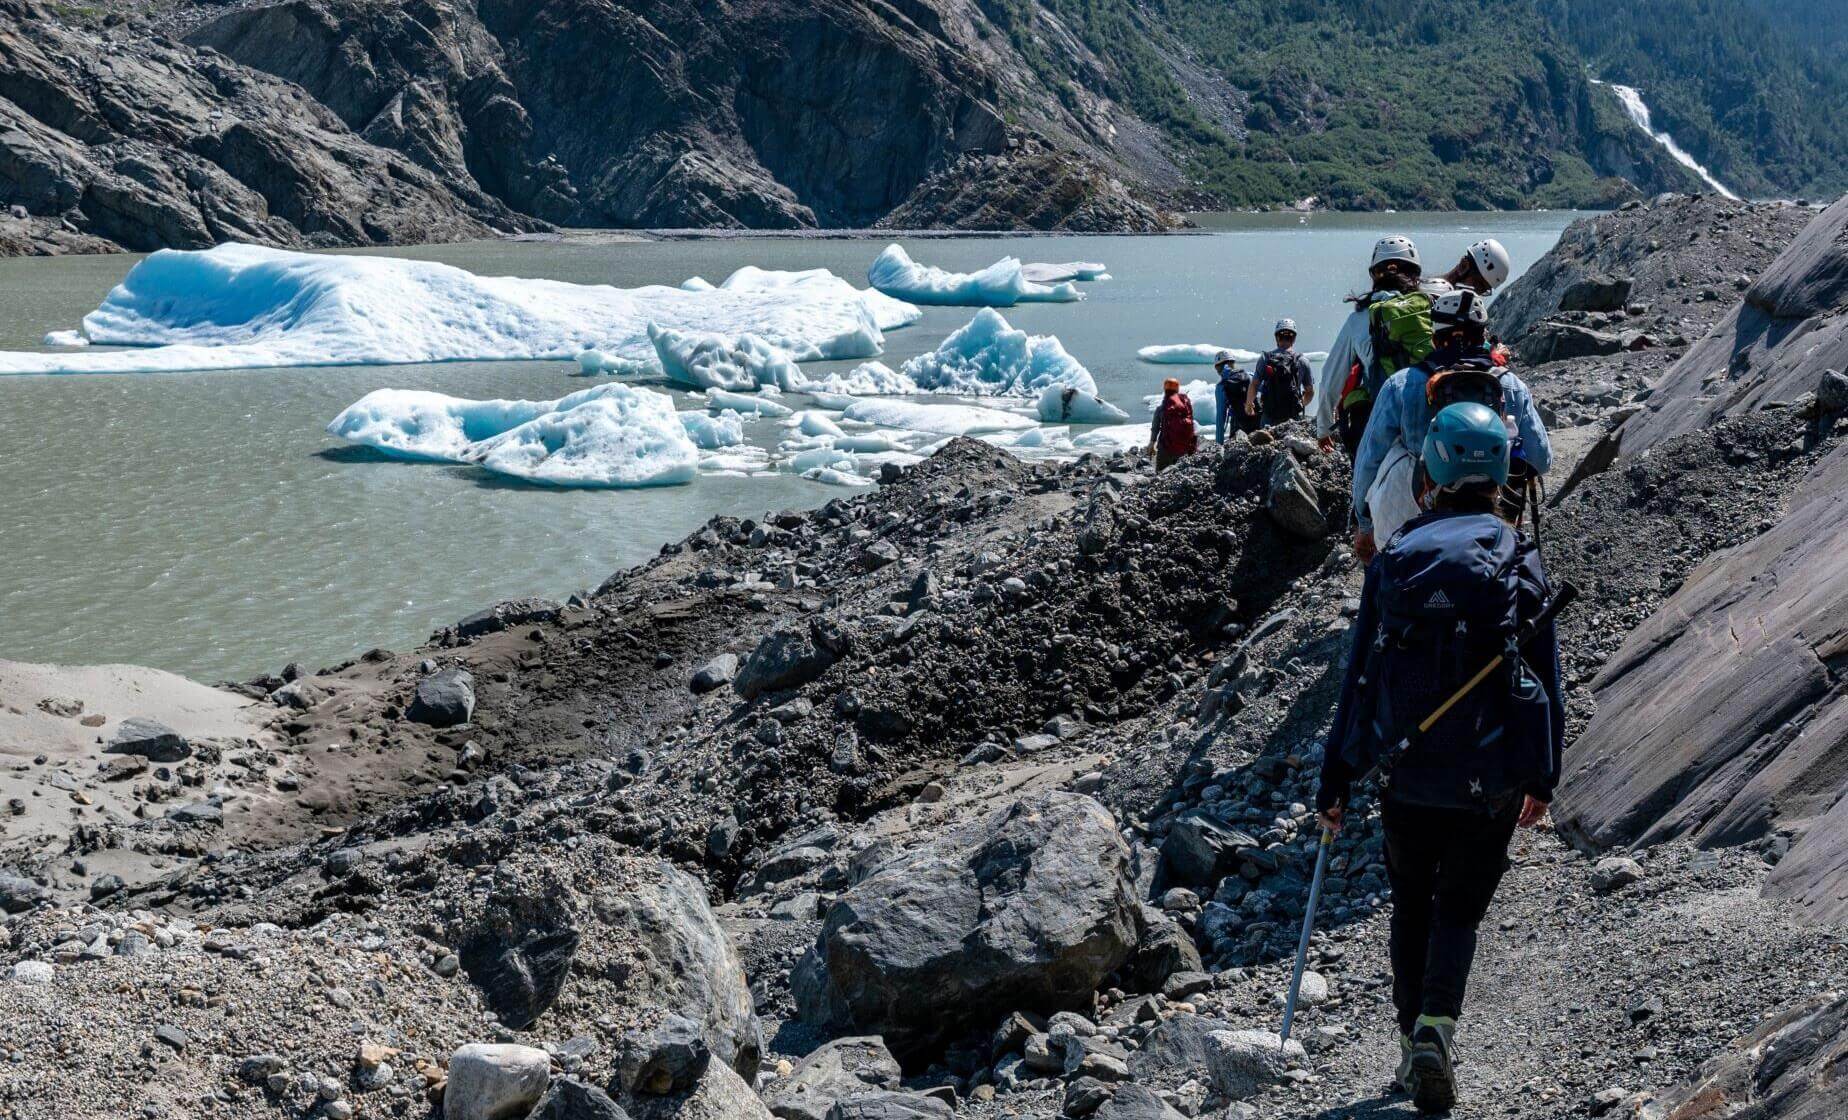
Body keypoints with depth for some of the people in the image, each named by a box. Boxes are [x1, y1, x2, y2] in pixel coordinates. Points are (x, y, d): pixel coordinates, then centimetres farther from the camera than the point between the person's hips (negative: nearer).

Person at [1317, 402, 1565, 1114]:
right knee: (1459, 912, 12)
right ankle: (1436, 1025, -12)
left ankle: (1413, 1041, 21)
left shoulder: (1394, 561, -2)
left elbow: (1358, 678, -1)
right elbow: (1547, 681, 1)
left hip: (1405, 779, 1)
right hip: (1490, 782, -1)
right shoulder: (1523, 565, -3)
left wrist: (1334, 784, 5)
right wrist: (1543, 779, 12)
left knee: (1411, 909, 20)